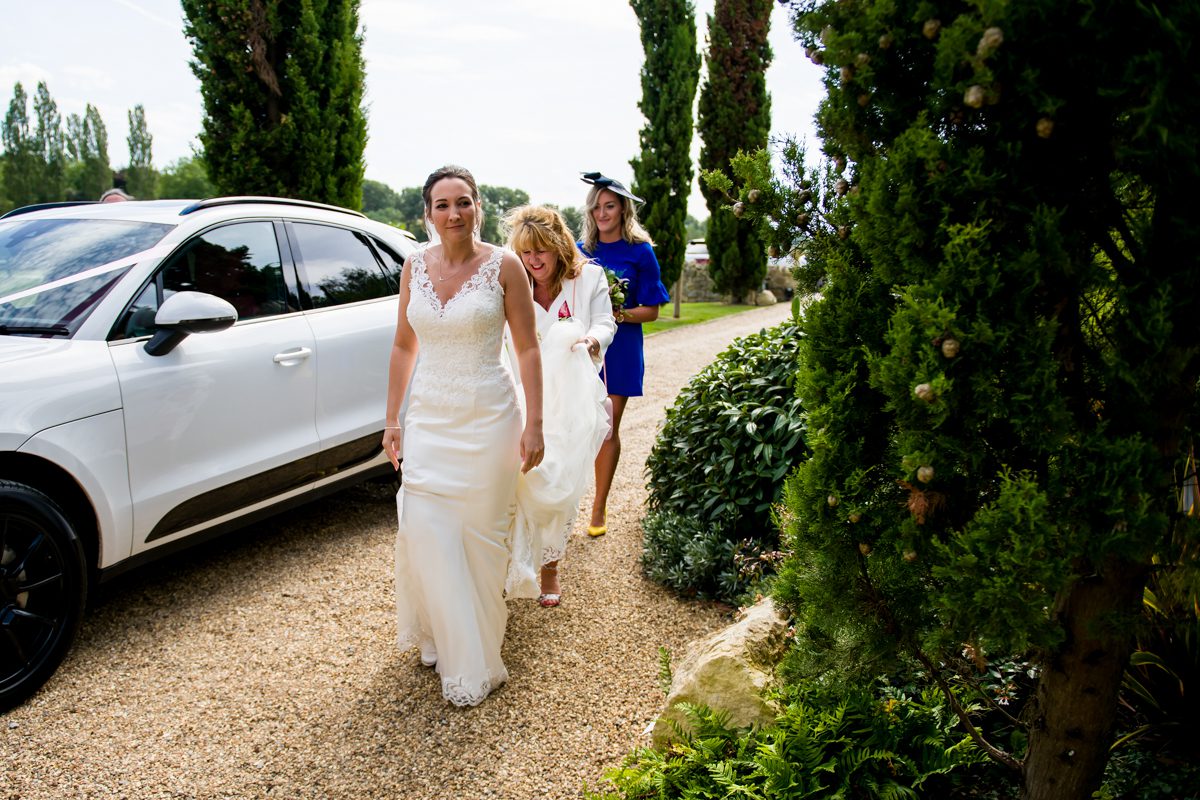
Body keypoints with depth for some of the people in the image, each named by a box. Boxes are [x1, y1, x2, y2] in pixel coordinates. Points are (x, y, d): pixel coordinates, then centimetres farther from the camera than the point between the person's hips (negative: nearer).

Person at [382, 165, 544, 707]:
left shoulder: (503, 266, -7)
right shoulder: (415, 266, 4)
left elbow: (528, 349, -5)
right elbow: (404, 346, 10)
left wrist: (533, 425, -10)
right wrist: (392, 419, 9)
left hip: (486, 418, -3)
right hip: (428, 418, 4)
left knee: (480, 536, 4)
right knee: (425, 532, 2)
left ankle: (475, 662, 20)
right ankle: (439, 637, 26)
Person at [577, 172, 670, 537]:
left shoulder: (640, 252, -1)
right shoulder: (581, 251, 8)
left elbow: (651, 312, -2)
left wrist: (619, 313, -18)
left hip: (619, 349, -2)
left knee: (608, 428, 3)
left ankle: (599, 506, 16)